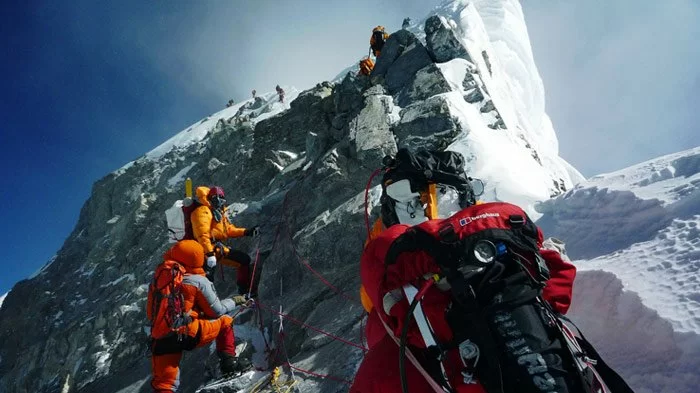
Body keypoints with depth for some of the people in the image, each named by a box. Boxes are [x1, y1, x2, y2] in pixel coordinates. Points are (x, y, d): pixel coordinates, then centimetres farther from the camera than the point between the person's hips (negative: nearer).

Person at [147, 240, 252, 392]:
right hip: (188, 333, -4)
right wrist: (234, 301, 23)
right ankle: (229, 361, 19)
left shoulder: (159, 275, 9)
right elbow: (217, 311, 4)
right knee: (225, 321, 19)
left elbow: (151, 312, 17)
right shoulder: (198, 281, -5)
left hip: (160, 339, 4)